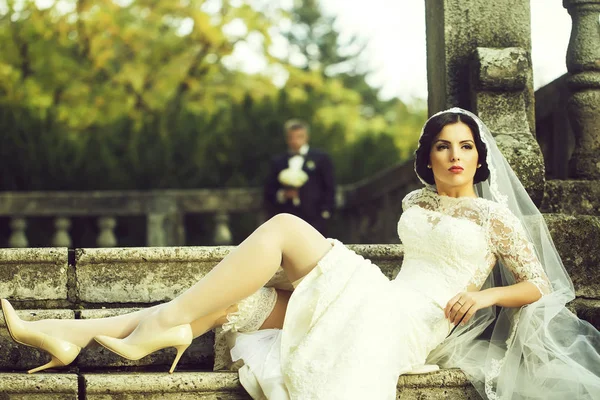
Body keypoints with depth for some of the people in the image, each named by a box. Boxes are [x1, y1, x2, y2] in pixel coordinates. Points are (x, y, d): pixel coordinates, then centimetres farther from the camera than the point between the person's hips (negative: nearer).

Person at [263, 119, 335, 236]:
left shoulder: (321, 158, 8)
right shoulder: (277, 161, 16)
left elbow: (329, 188, 5)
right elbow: (269, 190, 14)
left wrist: (325, 212, -3)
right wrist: (282, 194, -6)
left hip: (313, 220, -2)